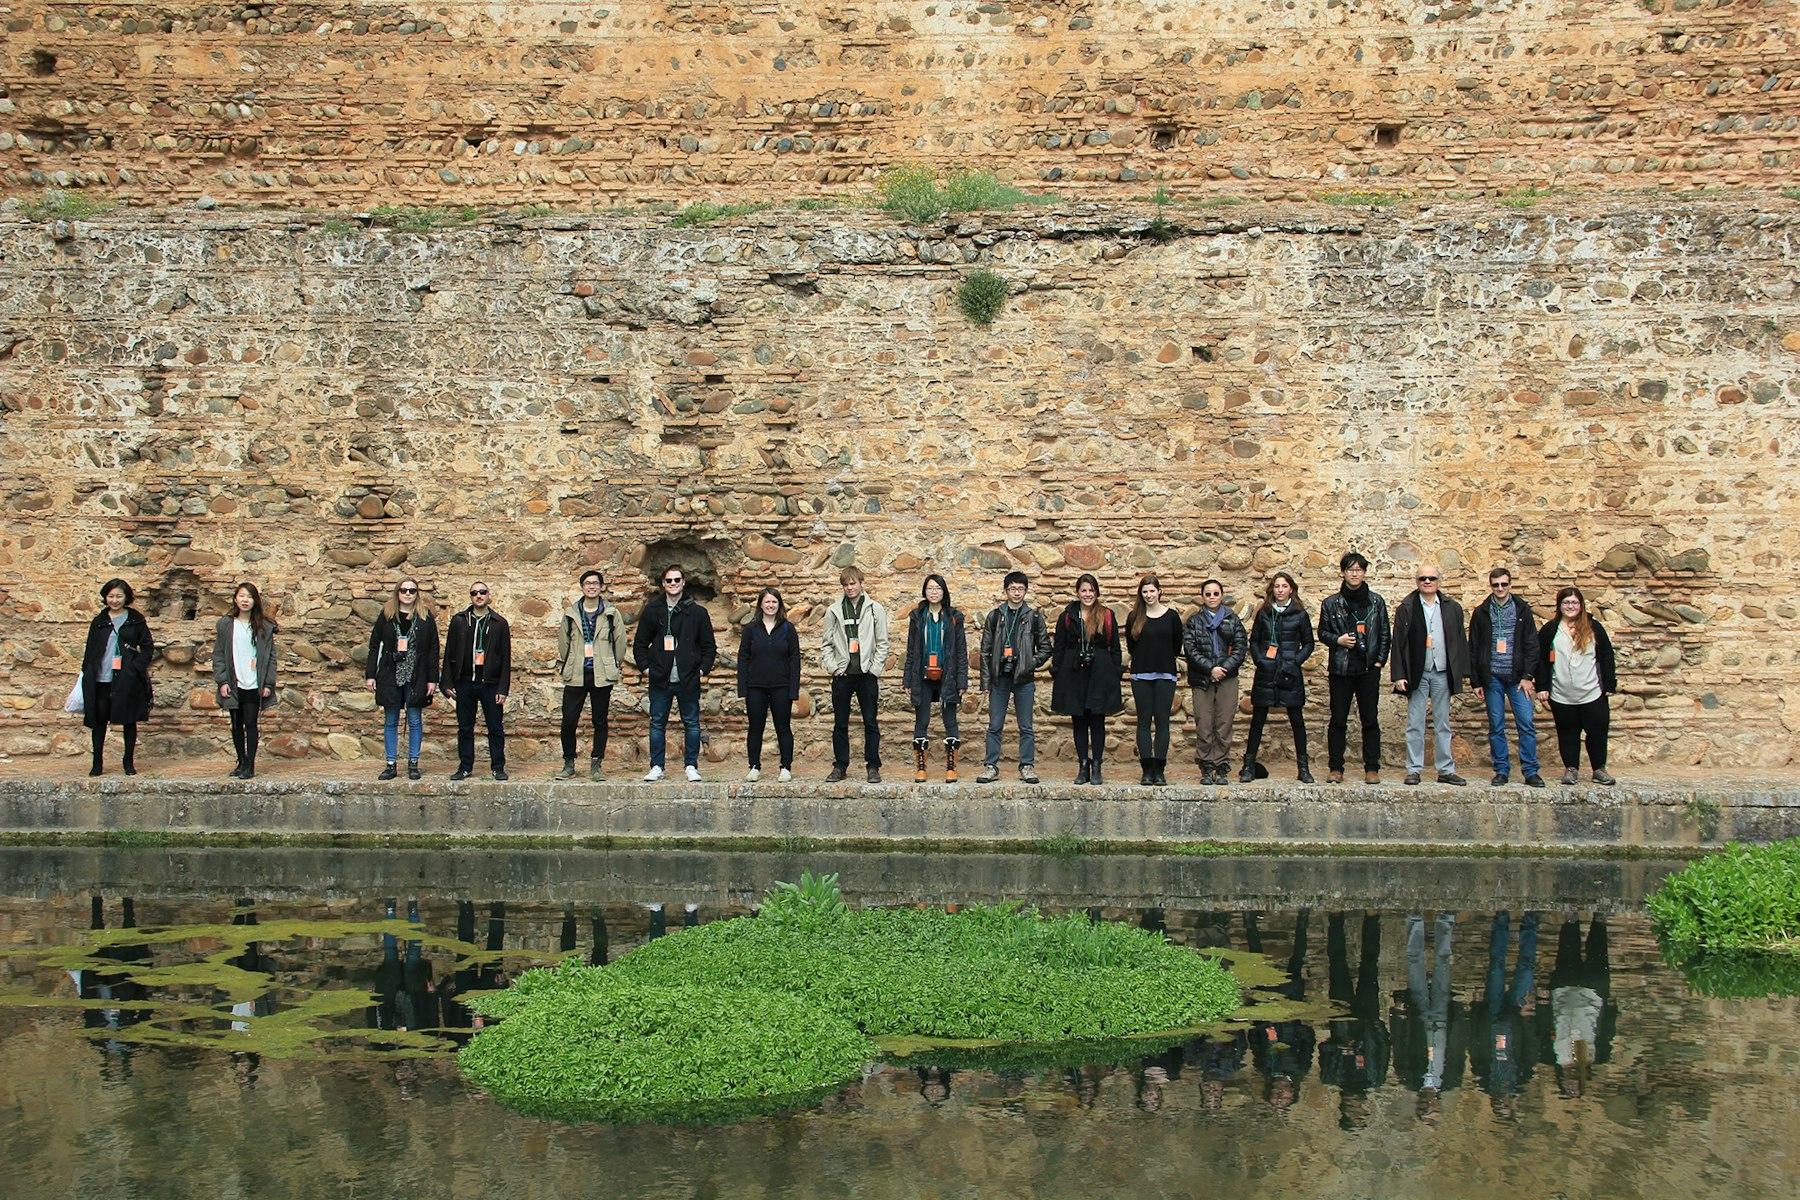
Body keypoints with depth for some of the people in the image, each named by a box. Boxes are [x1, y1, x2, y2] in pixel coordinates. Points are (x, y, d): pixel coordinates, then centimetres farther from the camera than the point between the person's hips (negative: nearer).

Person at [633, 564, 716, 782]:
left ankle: (691, 766, 13)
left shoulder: (697, 612, 3)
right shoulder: (652, 610, 6)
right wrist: (645, 667, 1)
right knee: (657, 724, 5)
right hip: (660, 680, 1)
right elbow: (639, 644, 12)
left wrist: (703, 669, -1)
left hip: (688, 680, -1)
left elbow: (709, 646, 9)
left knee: (691, 724, 4)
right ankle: (656, 767, 13)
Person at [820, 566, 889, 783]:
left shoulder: (875, 609, 2)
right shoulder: (834, 611, 7)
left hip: (867, 675, -2)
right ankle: (840, 766, 14)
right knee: (840, 724, 6)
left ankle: (873, 767, 7)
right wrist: (832, 667, -3)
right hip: (842, 675, 2)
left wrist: (874, 668, -6)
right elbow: (827, 644, 9)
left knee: (871, 723, 1)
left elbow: (882, 643, 2)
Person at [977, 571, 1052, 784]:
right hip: (1000, 677, 1)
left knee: (1025, 726, 3)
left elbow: (1045, 648, 9)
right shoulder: (995, 616, 6)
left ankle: (1026, 767, 9)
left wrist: (1030, 664, -6)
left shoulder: (1034, 617, 4)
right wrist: (986, 681, 1)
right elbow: (985, 650, 7)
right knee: (995, 725, 2)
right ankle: (991, 766, 7)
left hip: (1024, 679, -1)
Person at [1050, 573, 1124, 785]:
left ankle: (1096, 768, 6)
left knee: (1097, 720, 1)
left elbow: (1114, 648, 6)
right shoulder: (1067, 617, 7)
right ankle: (1083, 767, 10)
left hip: (1100, 674, -1)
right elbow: (1058, 647, 8)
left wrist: (1116, 675, 1)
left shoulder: (1107, 616, 4)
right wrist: (1056, 674, 3)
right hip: (1074, 675, 1)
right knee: (1079, 721, 5)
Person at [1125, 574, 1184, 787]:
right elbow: (1130, 643, 10)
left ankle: (1159, 771, -2)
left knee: (1162, 721, -2)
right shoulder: (1135, 617, 5)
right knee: (1144, 721, 0)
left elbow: (1177, 645, 9)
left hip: (1165, 674, -1)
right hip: (1141, 674, 1)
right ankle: (1147, 770, 0)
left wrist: (1166, 660, 10)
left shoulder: (1172, 616, 3)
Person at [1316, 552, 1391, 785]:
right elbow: (1322, 633, 10)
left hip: (1369, 669, 0)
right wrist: (1337, 640, -9)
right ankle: (1335, 767, 7)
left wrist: (1380, 660, 1)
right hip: (1340, 669, 0)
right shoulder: (1331, 603, 5)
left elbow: (1385, 634, 10)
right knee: (1338, 719, 2)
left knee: (1370, 719, 1)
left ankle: (1372, 768, 6)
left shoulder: (1376, 601, 7)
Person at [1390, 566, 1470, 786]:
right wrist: (1398, 675, -8)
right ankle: (1414, 770, 6)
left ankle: (1446, 770, 12)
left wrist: (1462, 673, 3)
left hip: (1443, 673, 2)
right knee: (1415, 725, 1)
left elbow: (1460, 642, 9)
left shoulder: (1452, 608, 7)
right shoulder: (1406, 609, 1)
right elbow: (1398, 644, -2)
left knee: (1443, 725, 8)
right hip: (1417, 674, -2)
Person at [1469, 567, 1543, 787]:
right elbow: (1473, 649, 7)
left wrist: (1527, 676, -6)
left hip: (1517, 677, -1)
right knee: (1496, 727, 3)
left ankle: (1530, 771, -1)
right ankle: (1501, 771, 10)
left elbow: (1532, 645, 3)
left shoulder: (1522, 610, 5)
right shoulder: (1481, 613, 7)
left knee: (1527, 724, -6)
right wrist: (1476, 682, 2)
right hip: (1492, 678, 1)